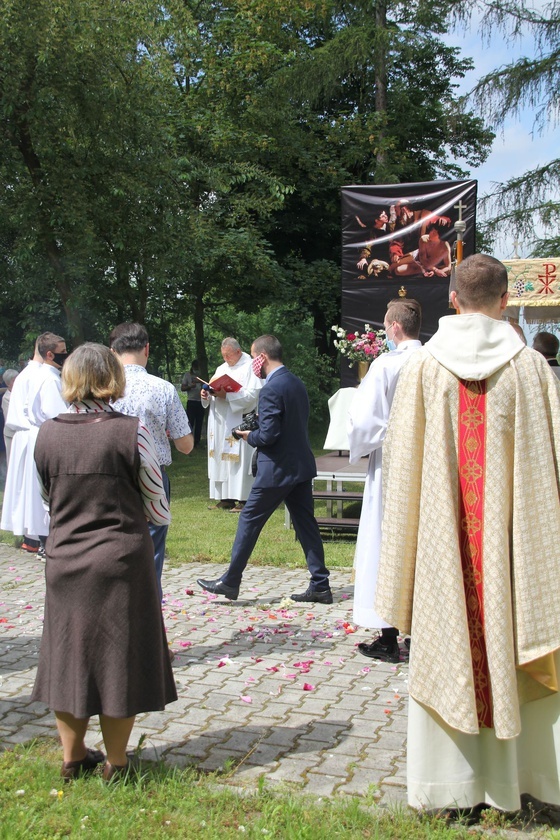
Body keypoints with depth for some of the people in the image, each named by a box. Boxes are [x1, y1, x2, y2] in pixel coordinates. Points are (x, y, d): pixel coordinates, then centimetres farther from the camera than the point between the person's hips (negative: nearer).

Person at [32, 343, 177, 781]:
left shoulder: (47, 434, -4)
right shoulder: (132, 431, -14)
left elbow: (50, 500, 9)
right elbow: (159, 511, -7)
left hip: (64, 561, 3)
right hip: (122, 562, -3)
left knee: (69, 652, 16)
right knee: (119, 658, 10)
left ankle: (73, 756, 29)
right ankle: (115, 762, 21)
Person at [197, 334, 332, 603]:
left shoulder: (271, 389, -18)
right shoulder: (297, 383, 10)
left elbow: (268, 435, -22)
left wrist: (250, 436, -3)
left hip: (277, 470, -8)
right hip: (302, 465, 8)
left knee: (249, 520, 4)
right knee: (305, 523, 10)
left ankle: (230, 581, 13)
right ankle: (320, 586, 11)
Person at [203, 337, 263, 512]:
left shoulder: (250, 368, -5)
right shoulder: (221, 369, 18)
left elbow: (253, 394, -15)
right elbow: (213, 387, 20)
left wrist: (226, 395, -22)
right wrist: (207, 394, -3)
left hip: (239, 423, -7)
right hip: (220, 422, 7)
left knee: (239, 458, -8)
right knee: (221, 458, 6)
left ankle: (243, 499, -6)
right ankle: (226, 498, 11)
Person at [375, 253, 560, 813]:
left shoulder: (423, 366, -4)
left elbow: (399, 458, 0)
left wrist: (404, 531, 10)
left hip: (441, 538, 0)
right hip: (510, 536, 0)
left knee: (444, 649, 8)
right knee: (511, 638, 12)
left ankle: (449, 783, 17)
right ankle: (514, 775, 22)